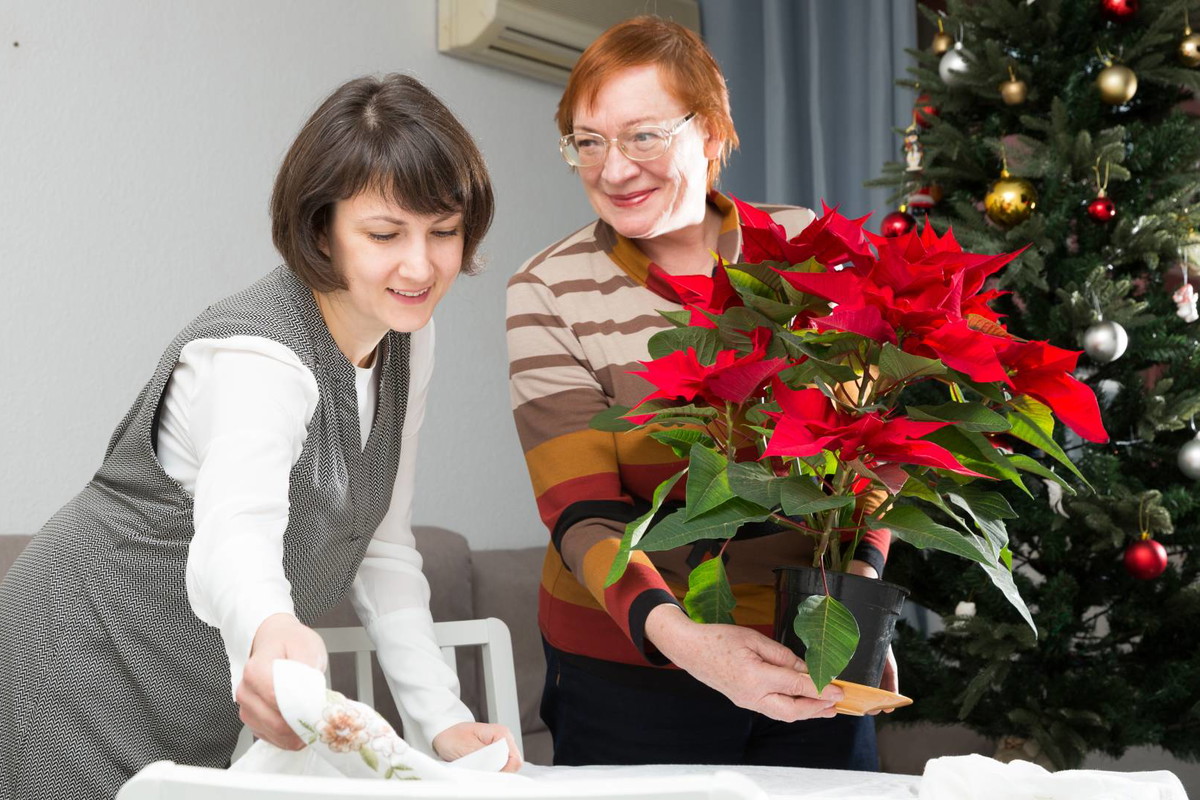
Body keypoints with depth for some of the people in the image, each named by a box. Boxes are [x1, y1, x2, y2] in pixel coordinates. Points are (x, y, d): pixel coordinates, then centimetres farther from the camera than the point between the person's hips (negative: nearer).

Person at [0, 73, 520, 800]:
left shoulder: (407, 337, -3)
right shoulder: (258, 356, -28)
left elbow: (382, 544, 2)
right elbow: (234, 535, -47)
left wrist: (445, 721, -6)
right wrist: (268, 634, -69)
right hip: (92, 674, -7)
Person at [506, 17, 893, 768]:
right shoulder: (551, 293, -9)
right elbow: (583, 516, -16)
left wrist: (859, 575, -18)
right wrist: (679, 635, -33)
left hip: (810, 663, 2)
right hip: (629, 670, -2)